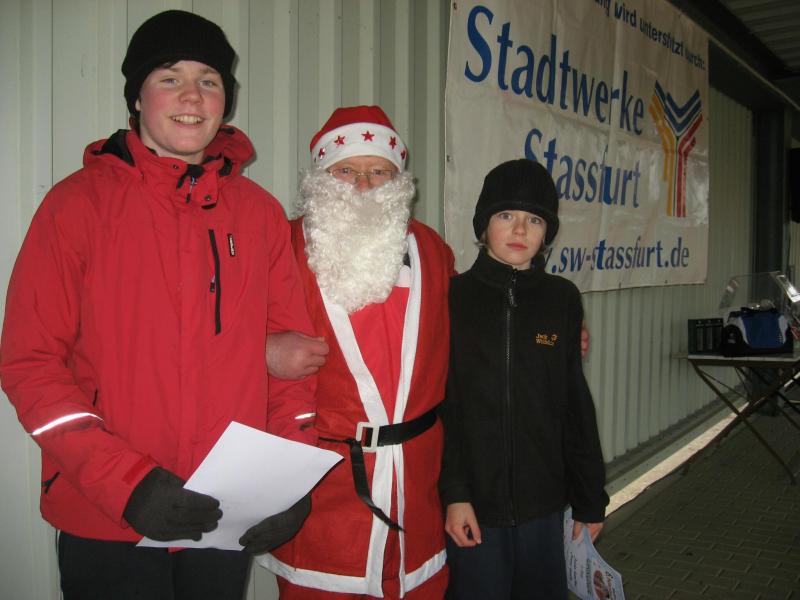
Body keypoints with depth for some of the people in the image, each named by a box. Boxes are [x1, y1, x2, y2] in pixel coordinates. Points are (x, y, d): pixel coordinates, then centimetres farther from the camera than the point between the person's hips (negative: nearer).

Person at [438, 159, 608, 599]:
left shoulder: (562, 299, 2)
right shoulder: (452, 297, -5)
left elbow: (575, 404, 7)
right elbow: (438, 404, -6)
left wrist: (590, 499, 10)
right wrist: (452, 493, -11)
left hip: (544, 503, 3)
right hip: (473, 504, -2)